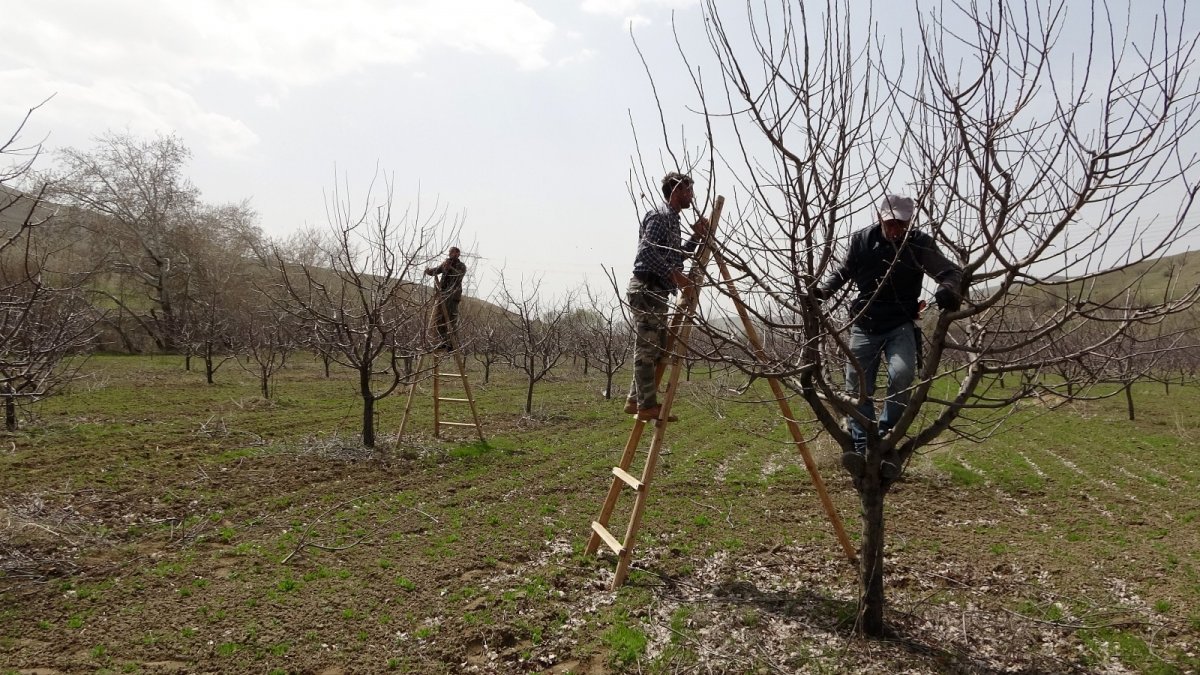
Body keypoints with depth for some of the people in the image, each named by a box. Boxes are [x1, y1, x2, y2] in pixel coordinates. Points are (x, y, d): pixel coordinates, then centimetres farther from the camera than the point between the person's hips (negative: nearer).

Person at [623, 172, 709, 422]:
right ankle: (647, 405, -4)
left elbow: (675, 255, 25)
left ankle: (635, 400, 19)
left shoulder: (672, 219, 21)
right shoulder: (660, 216, -10)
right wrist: (674, 274, -25)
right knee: (647, 349, -7)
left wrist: (696, 237, 13)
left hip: (657, 292, 11)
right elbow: (646, 251, -22)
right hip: (646, 290, -11)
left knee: (656, 349, 13)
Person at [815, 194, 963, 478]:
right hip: (864, 326, 2)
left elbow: (951, 271, -9)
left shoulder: (920, 244, -6)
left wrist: (948, 287, -32)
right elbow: (844, 271, 15)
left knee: (901, 375, -26)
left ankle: (885, 439, -12)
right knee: (857, 388, -7)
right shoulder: (862, 240, -1)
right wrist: (824, 289, -2)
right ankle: (861, 449, -6)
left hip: (900, 325, -2)